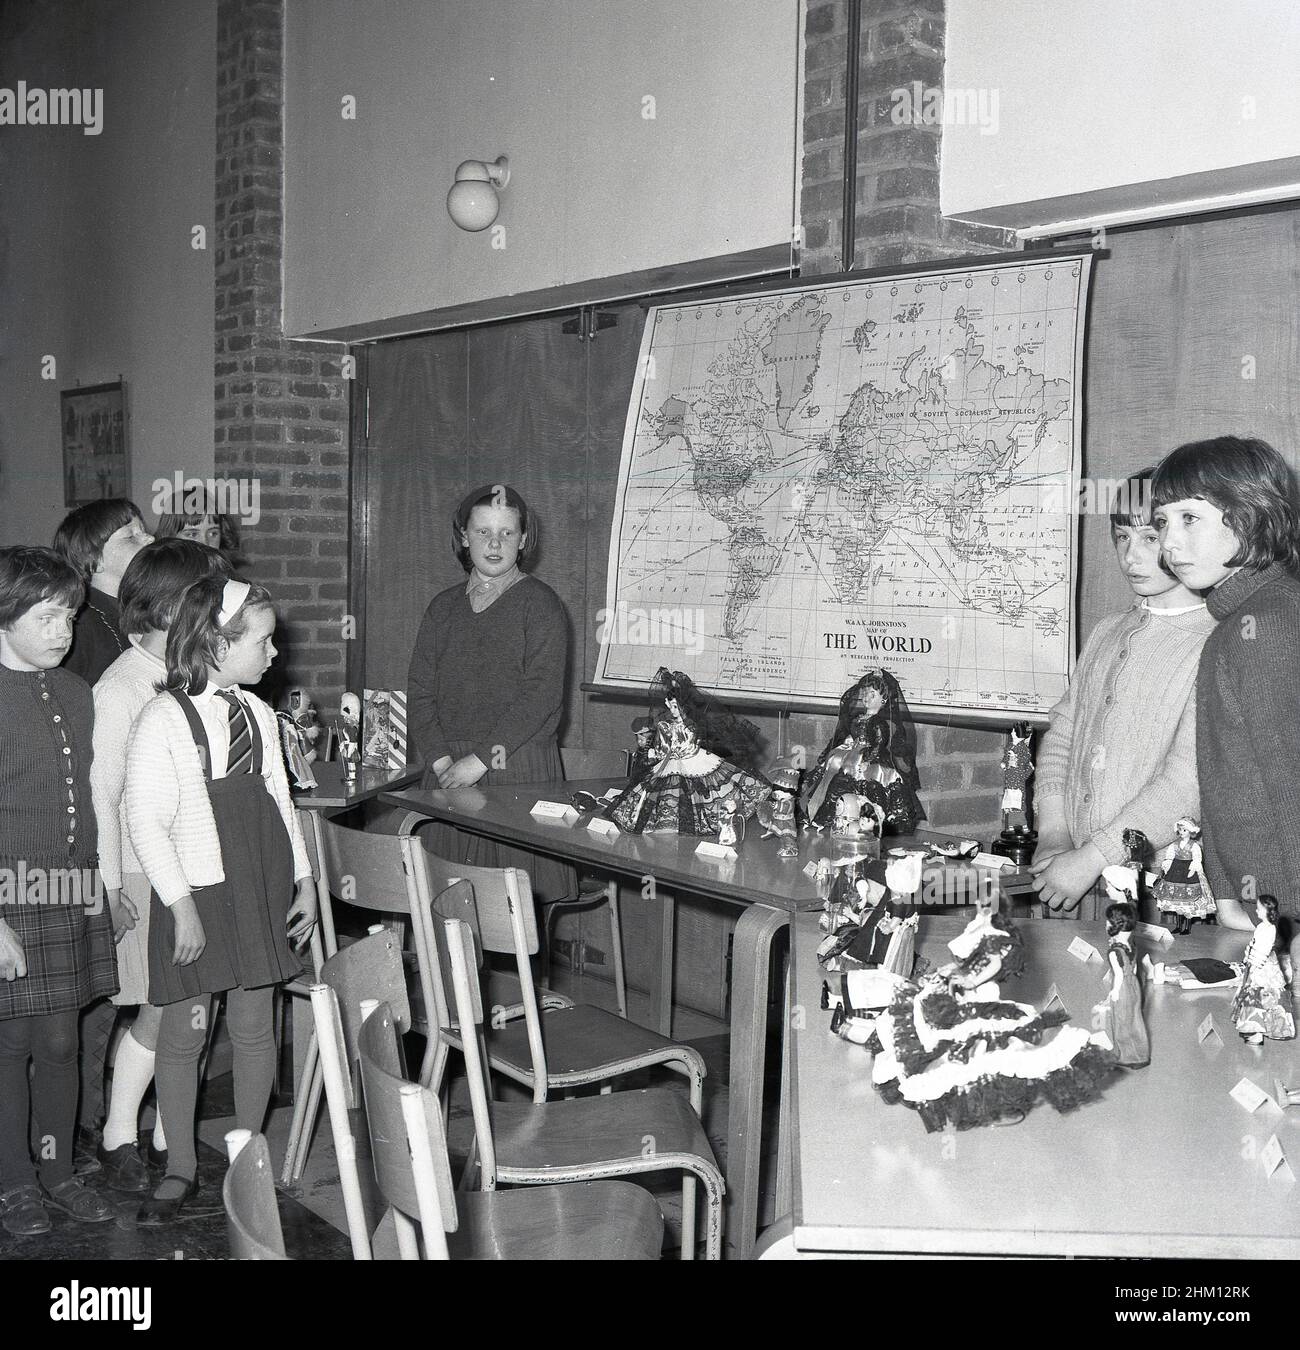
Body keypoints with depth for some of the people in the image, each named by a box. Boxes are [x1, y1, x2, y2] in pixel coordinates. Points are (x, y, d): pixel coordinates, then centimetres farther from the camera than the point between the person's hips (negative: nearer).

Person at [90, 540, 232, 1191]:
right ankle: (119, 1137, 16)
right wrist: (112, 884, -13)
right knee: (162, 1010, -2)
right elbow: (104, 794, -12)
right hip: (144, 872, -6)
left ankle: (171, 1133, 23)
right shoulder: (120, 689, -13)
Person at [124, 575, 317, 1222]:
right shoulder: (163, 720, -12)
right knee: (186, 1030, 3)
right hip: (195, 892, -5)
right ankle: (179, 1169, 19)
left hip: (262, 885, 5)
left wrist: (303, 878, 11)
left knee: (254, 1024, 10)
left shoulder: (257, 713, 7)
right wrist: (181, 905, -15)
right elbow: (144, 823, -13)